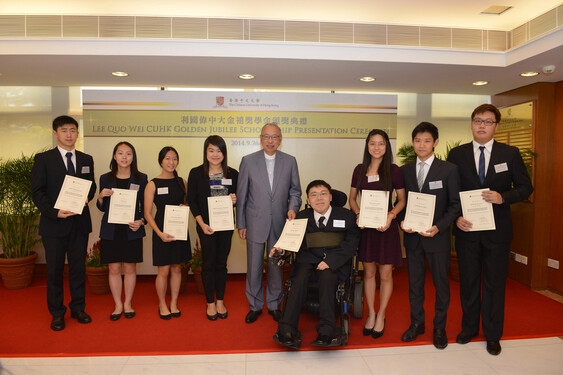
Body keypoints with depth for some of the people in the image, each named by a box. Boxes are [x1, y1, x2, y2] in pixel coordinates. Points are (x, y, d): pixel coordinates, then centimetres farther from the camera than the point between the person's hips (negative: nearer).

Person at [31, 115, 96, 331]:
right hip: (54, 223, -3)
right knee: (54, 270, 7)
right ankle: (57, 313, 22)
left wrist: (86, 198, -8)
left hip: (80, 223, 3)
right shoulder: (43, 159, -1)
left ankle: (78, 308, 26)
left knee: (78, 267, 11)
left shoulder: (86, 159, 10)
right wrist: (54, 212, -18)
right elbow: (37, 192, -5)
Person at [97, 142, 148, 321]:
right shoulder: (105, 178, 5)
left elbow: (145, 206, 4)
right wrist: (101, 196, -10)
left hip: (132, 230, -1)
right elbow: (102, 208, 10)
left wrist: (141, 221, -12)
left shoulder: (141, 178, 2)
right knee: (114, 268, 6)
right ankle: (118, 305, 22)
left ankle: (128, 303, 24)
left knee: (130, 267, 6)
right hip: (111, 230, 1)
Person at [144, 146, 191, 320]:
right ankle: (162, 305, 23)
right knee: (163, 271, 3)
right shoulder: (152, 184, -5)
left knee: (177, 268, 11)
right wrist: (160, 233, -17)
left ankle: (174, 304, 26)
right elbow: (147, 213, -6)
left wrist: (184, 207, -6)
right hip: (162, 230, -3)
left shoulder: (182, 182, 6)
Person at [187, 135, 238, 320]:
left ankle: (220, 301, 25)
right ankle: (210, 303, 21)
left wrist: (235, 200, -12)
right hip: (206, 226, -2)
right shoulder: (196, 173, -1)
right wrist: (202, 224, -11)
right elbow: (192, 201, -2)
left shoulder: (233, 174, 4)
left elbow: (239, 198, 13)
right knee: (208, 263, 5)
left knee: (221, 263, 10)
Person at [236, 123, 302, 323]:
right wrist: (241, 224, 0)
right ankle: (255, 306, 26)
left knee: (276, 266, 11)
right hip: (255, 224, -1)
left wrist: (293, 208, -11)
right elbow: (241, 195, 1)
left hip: (279, 224, 1)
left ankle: (274, 305, 30)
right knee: (254, 267, 8)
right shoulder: (248, 161, -1)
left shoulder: (290, 161, 3)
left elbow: (295, 191, 9)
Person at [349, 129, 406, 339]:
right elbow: (352, 198, 11)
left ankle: (381, 316, 24)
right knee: (368, 272, 11)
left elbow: (402, 200, 2)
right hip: (365, 226, 2)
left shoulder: (393, 170, -2)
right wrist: (358, 214, -8)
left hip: (386, 226, -2)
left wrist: (391, 215, -15)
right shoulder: (360, 170, 6)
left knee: (385, 274, 4)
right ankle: (371, 314, 28)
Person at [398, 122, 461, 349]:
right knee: (414, 282, 13)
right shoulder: (405, 171, 6)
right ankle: (417, 323, 30)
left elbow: (455, 205, -4)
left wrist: (438, 227, -16)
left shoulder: (448, 170, -3)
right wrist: (402, 222, -8)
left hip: (437, 237, -2)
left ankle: (439, 328, 27)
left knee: (441, 283, 9)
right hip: (412, 236, 3)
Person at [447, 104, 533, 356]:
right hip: (466, 228, 1)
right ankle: (469, 328, 31)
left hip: (497, 230, 0)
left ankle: (492, 335, 26)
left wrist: (503, 197, -16)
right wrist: (456, 217, -10)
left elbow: (525, 187, 3)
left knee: (494, 283, 9)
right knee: (468, 281, 13)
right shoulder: (457, 154, 2)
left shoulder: (510, 153, 1)